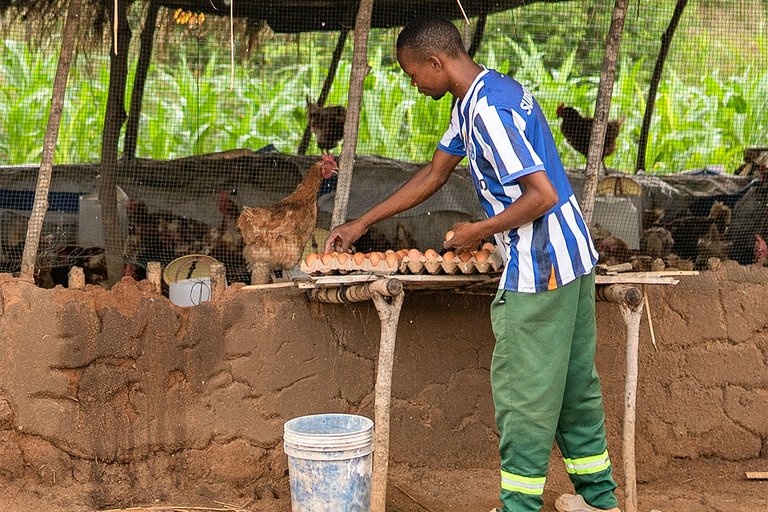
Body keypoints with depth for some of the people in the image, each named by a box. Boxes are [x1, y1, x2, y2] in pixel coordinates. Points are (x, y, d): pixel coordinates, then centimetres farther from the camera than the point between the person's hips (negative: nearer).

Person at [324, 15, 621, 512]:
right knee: (574, 382, 17)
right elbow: (434, 175, 21)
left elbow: (543, 195, -26)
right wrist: (360, 225, 22)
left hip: (539, 267, -10)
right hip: (574, 256, 10)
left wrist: (479, 231, -12)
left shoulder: (487, 110, -21)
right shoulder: (482, 96, 12)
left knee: (523, 392, -1)